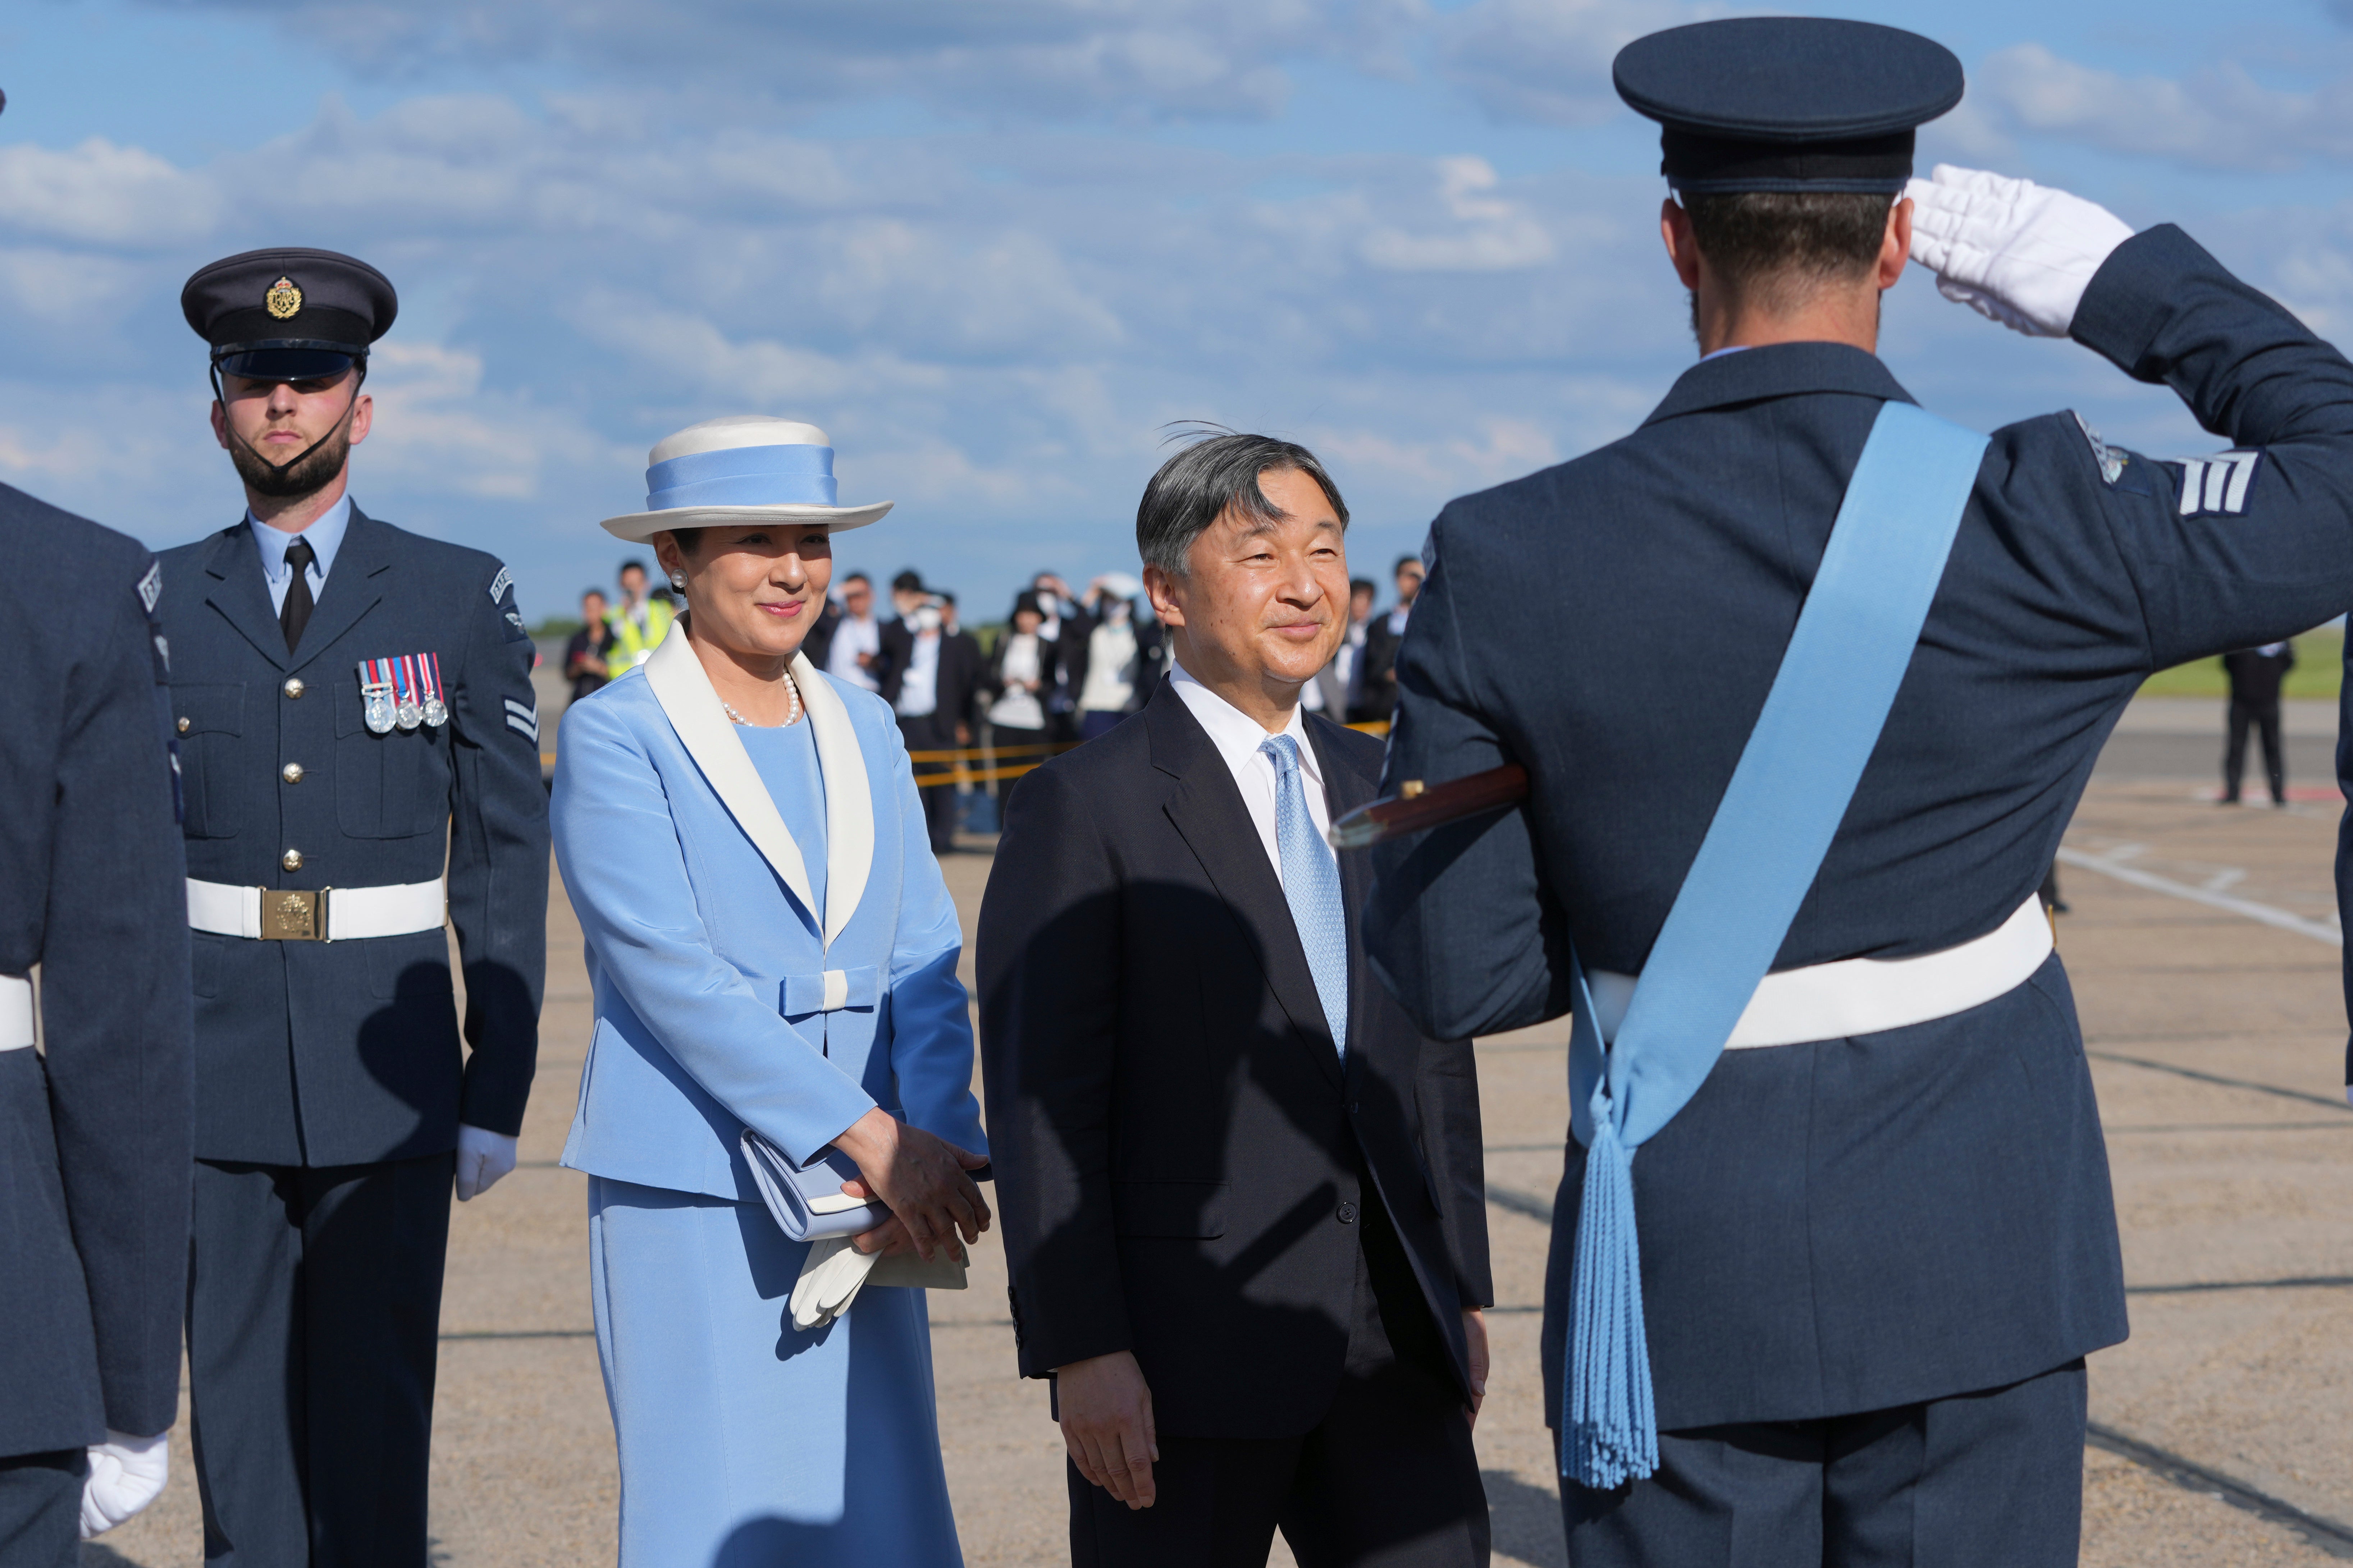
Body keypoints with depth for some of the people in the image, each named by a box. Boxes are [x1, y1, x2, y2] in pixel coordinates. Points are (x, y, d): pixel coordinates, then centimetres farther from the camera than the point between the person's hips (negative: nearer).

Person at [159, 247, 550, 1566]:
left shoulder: (463, 601, 3)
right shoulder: (159, 605, 6)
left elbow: (505, 859, 3)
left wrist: (502, 1088, -1)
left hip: (389, 1072, -1)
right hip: (214, 1072, 1)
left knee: (376, 1405, 1)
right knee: (239, 1403, 4)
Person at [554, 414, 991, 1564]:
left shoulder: (863, 728, 13)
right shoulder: (611, 739, -4)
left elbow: (921, 963, 9)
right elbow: (671, 972, -13)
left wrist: (941, 1140, -10)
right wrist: (870, 1136, -18)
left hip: (860, 1206, 5)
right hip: (692, 1193, -5)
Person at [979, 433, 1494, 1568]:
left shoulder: (1379, 793, 13)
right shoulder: (1086, 810, -7)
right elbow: (1042, 1103, -11)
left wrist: (1463, 1292, 14)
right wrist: (1081, 1349, -16)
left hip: (1391, 1344, 6)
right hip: (1186, 1347, -5)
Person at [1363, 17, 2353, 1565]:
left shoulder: (1504, 568, -9)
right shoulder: (2030, 523, -13)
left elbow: (1451, 968, -4)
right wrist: (2120, 276, 2)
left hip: (1681, 1266, 1)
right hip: (1971, 1258, -1)